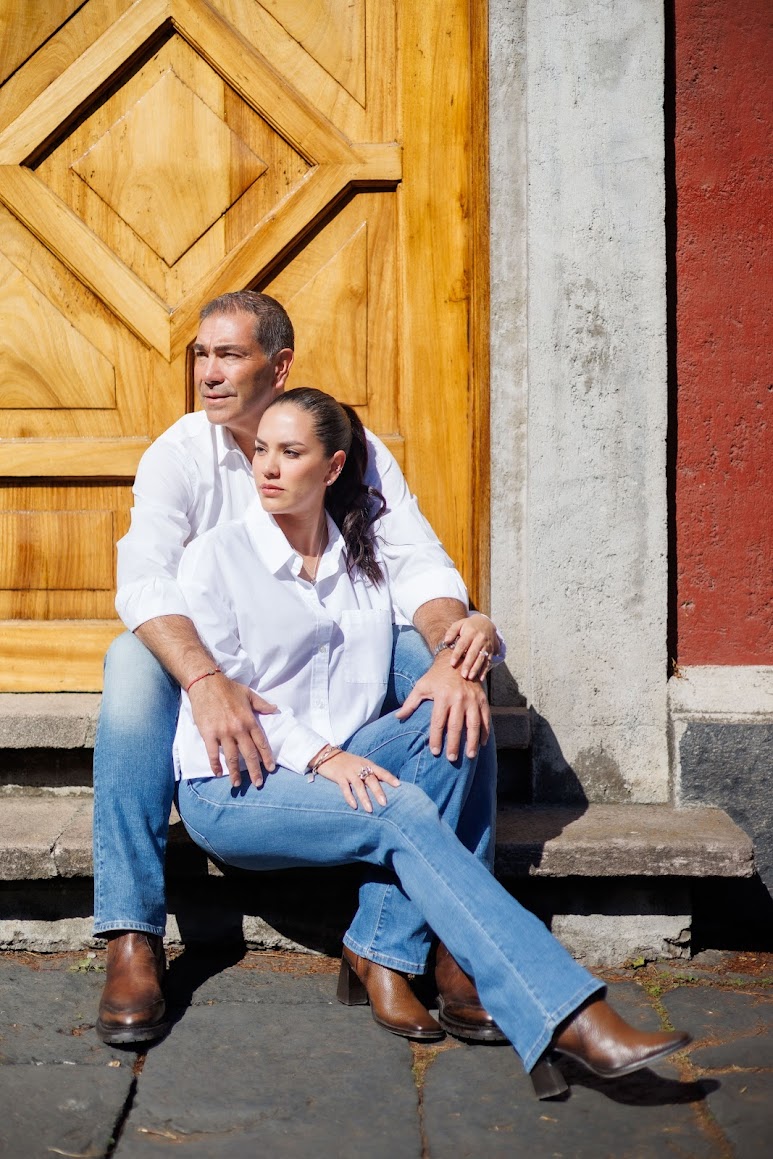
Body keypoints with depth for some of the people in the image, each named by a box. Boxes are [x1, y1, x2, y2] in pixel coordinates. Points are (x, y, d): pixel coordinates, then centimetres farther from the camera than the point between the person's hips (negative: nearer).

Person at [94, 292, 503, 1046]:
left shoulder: (353, 447, -2)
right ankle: (132, 944, -29)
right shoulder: (179, 454, -6)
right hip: (221, 676, -1)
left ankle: (403, 946, -27)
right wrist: (205, 681, -43)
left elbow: (421, 565, -13)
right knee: (135, 662, -31)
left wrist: (453, 654, -36)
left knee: (460, 658, -25)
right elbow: (144, 580, -24)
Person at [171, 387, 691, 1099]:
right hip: (232, 789, -5)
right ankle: (564, 1017, -37)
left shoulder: (366, 557, 13)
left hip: (339, 763, 5)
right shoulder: (216, 557, -1)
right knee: (404, 814, -31)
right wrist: (321, 757, -24)